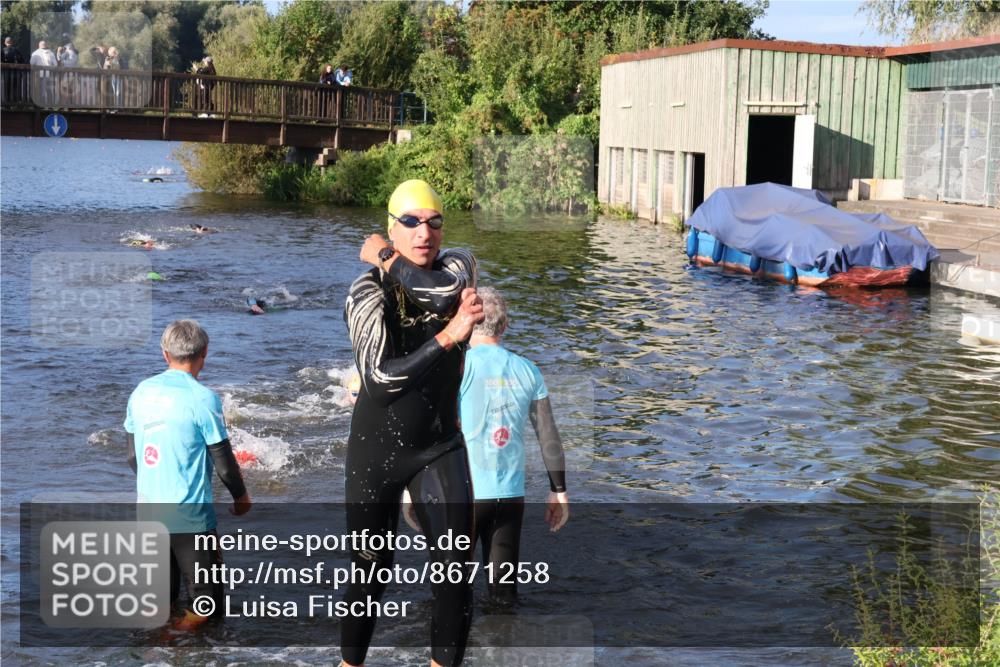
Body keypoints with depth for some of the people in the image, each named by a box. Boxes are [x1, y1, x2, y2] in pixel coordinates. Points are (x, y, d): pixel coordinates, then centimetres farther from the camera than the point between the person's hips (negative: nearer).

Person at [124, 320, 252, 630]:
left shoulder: (141, 392, 2)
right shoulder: (202, 398, -15)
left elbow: (133, 455, 11)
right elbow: (223, 461, -10)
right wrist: (241, 496, 7)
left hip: (148, 509, 6)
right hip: (189, 514, -6)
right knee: (204, 593, 8)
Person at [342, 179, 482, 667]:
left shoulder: (457, 265, -1)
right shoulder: (368, 292, -12)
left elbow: (441, 291, -27)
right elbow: (378, 378, -25)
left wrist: (386, 259, -14)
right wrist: (448, 337, -30)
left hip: (440, 448, 2)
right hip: (376, 450, -2)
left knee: (455, 570, -6)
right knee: (370, 571, 7)